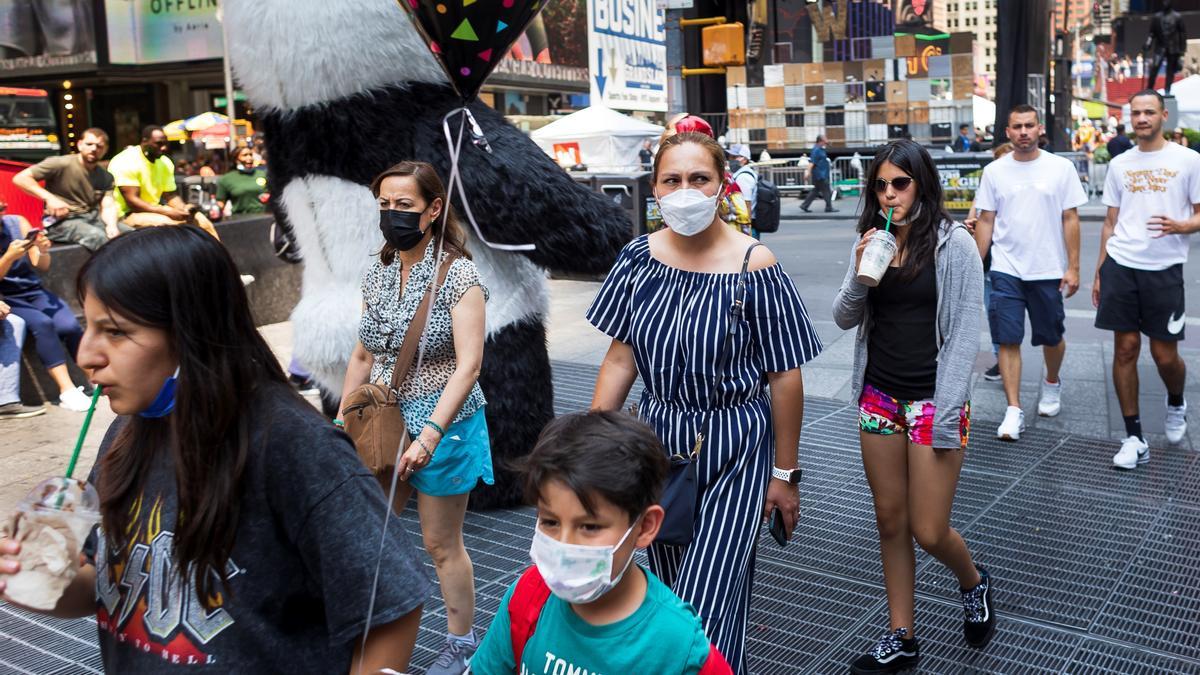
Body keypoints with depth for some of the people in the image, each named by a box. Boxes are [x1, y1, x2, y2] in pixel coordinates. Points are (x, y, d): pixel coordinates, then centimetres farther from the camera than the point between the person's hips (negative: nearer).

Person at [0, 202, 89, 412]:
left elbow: (41, 267, 5)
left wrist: (43, 252, -16)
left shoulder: (18, 223, 0)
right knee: (42, 323, -31)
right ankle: (67, 390, -33)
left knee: (70, 326, -23)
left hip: (33, 292, 3)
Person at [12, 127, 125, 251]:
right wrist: (49, 198, -22)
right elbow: (20, 178, -9)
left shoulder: (106, 177, 11)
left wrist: (111, 225, -25)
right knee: (98, 236, -33)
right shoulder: (61, 164, -6)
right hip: (61, 221, -5)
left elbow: (108, 206, -2)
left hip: (93, 218, 5)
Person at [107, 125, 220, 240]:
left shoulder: (165, 162, 5)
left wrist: (184, 208, -16)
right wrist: (168, 212, -28)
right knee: (167, 223, -34)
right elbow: (132, 201, -21)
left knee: (201, 221, -9)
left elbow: (170, 195, 8)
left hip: (156, 211, 7)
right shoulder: (126, 162, -15)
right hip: (128, 214, -7)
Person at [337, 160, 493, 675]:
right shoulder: (377, 275, 5)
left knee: (441, 544, 7)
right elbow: (363, 356, 13)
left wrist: (430, 435, -28)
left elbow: (468, 365, -21)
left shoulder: (457, 275, -14)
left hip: (442, 425, -6)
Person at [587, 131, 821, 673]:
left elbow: (785, 376, -10)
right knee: (671, 592, 18)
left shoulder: (753, 267, -15)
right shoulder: (639, 257, -3)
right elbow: (620, 357, 3)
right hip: (658, 439, 4)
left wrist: (784, 473, -6)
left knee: (708, 604, -3)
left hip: (733, 451, -4)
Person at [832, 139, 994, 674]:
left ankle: (974, 583, 33)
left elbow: (965, 333, -9)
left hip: (932, 401, -4)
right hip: (879, 398, 5)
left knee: (929, 531, -1)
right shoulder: (870, 243, 6)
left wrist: (948, 413, -14)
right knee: (890, 522, 10)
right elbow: (844, 320, 6)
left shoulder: (955, 244, -7)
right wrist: (859, 274, -13)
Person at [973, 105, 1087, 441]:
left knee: (1052, 338, 14)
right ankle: (1014, 410, 0)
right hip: (1006, 271, 0)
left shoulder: (1061, 167, -1)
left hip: (1049, 271, 0)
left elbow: (1070, 219, -1)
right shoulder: (994, 171, 3)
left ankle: (1052, 383, 42)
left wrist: (1073, 267, -5)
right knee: (1008, 341, -4)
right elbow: (985, 221, 5)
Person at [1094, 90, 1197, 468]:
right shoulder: (1119, 165, 11)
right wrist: (1099, 272, 12)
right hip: (1120, 266, 3)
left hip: (1164, 269, -2)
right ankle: (1134, 438, 9)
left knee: (1165, 355, 1)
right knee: (1125, 349, 1)